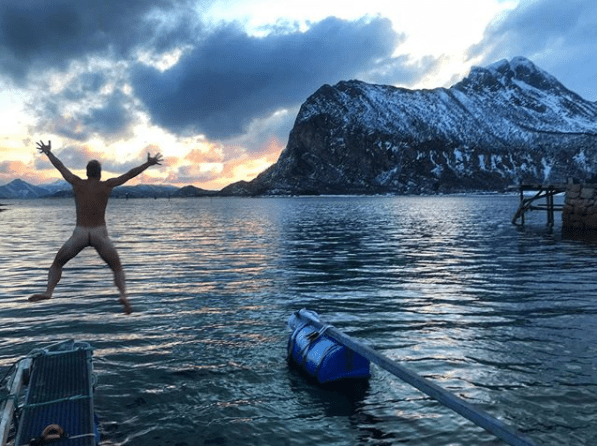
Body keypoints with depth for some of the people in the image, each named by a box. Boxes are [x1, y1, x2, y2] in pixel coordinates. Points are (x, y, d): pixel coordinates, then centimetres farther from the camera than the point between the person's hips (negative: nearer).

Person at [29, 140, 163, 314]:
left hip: (79, 234, 1)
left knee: (57, 263, 18)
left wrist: (48, 152, 33)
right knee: (117, 268, 10)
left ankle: (48, 291, -6)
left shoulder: (77, 183, 4)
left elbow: (60, 166, 18)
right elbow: (130, 174, 5)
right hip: (100, 234, 0)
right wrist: (148, 163, 13)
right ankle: (123, 294, -17)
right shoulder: (107, 185, 2)